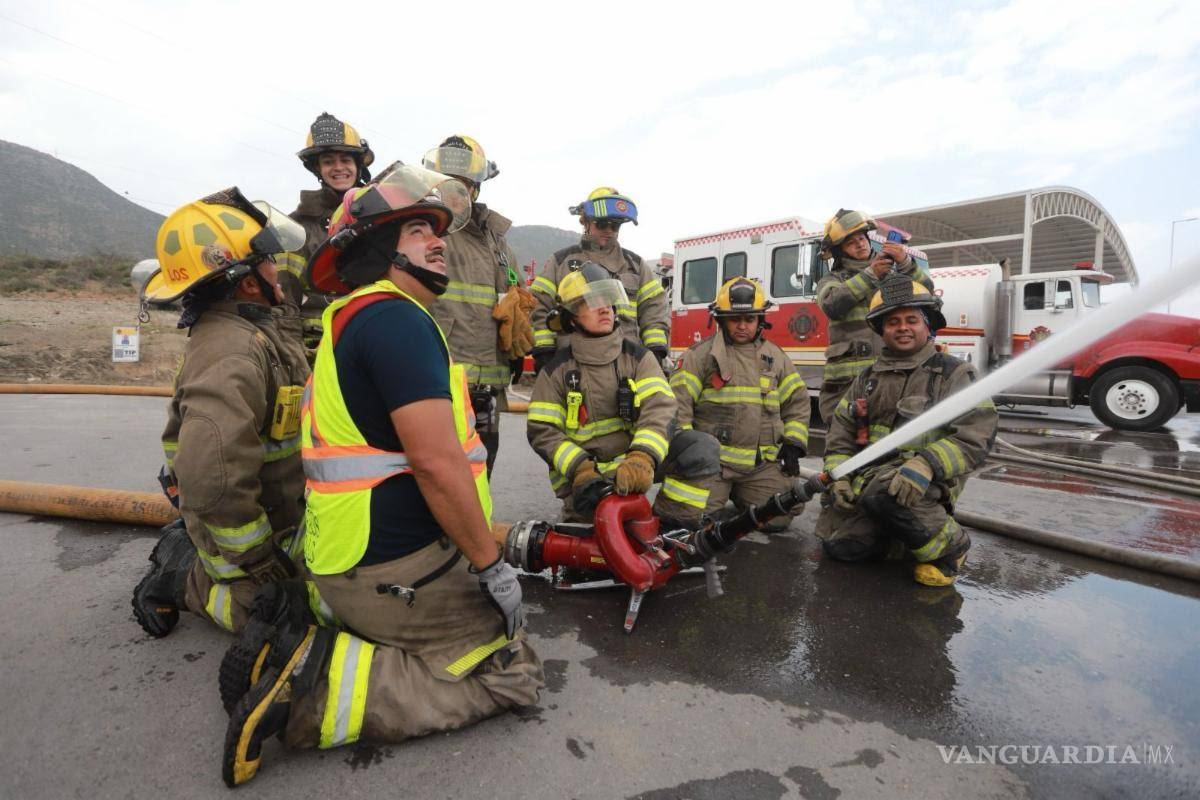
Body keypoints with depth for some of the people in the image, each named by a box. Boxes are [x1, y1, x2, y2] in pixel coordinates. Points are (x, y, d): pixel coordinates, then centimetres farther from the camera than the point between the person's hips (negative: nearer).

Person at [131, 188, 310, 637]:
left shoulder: (235, 332, 4)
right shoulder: (233, 354, -29)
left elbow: (184, 425, 20)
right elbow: (213, 483, -37)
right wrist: (265, 563, -23)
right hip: (263, 530, -9)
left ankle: (183, 547, 22)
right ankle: (181, 579, 7)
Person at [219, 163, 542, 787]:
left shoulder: (350, 319, 17)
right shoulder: (394, 315, -17)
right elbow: (437, 463, -25)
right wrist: (493, 566, -14)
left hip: (350, 564, 10)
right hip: (401, 571, -10)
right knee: (514, 673, 2)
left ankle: (301, 645, 9)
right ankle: (322, 687, -8)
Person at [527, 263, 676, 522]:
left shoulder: (638, 357, 3)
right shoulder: (556, 369, 2)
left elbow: (658, 407, -11)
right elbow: (542, 430, -2)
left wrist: (641, 459, -28)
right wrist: (580, 469, -17)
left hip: (629, 473, 3)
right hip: (580, 481, -3)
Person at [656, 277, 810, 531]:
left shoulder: (776, 357, 13)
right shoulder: (701, 355, -1)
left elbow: (797, 401, 17)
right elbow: (677, 402, -5)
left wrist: (793, 444, 6)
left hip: (762, 463, 4)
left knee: (778, 519, -7)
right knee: (686, 515, -16)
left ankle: (740, 493, 23)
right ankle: (719, 490, 17)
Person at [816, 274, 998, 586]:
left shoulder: (953, 373, 0)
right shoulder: (868, 378, 15)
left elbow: (976, 434, -13)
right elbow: (841, 429, 13)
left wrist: (926, 466, -29)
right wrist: (840, 476, -3)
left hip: (924, 483, -5)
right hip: (869, 475, 5)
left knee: (883, 493, -37)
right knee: (840, 545, -13)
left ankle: (949, 544, -8)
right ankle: (907, 533, 16)